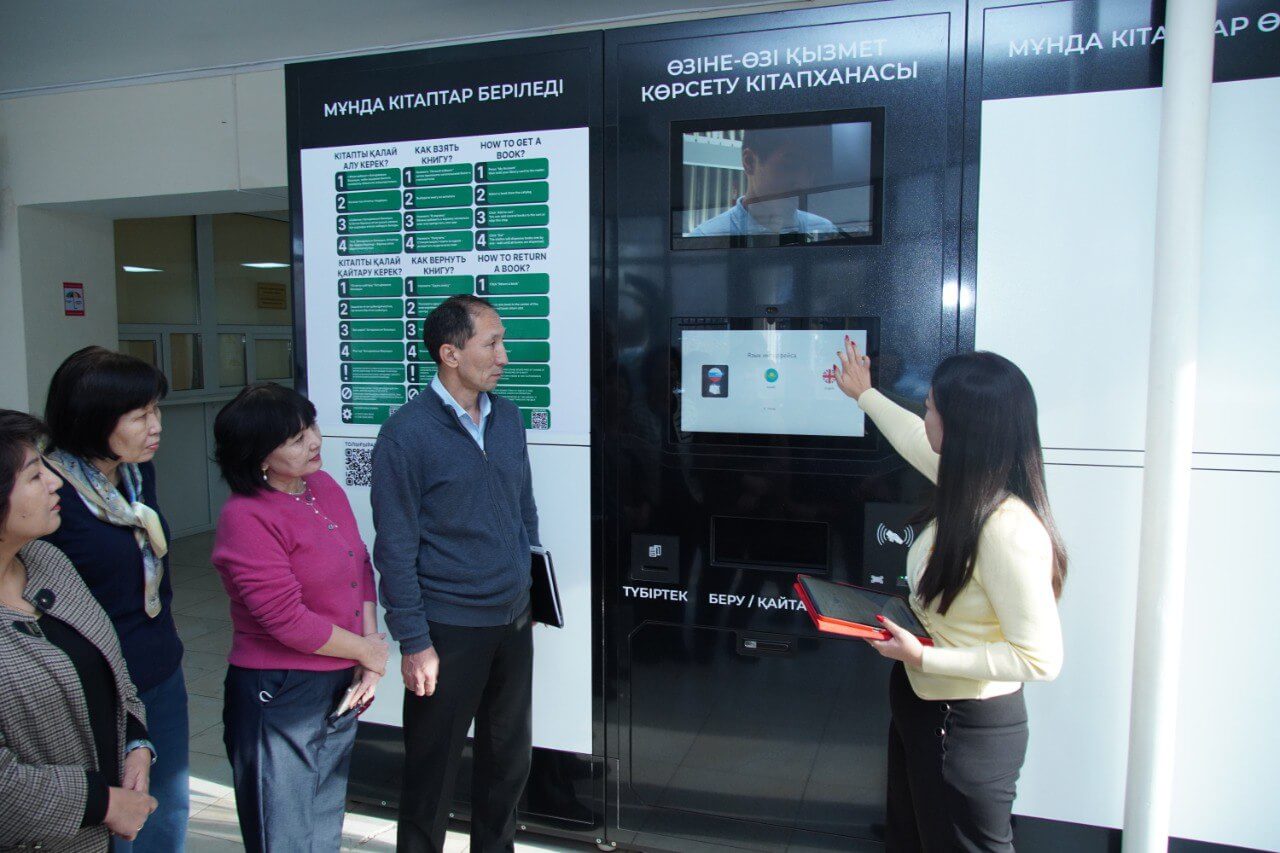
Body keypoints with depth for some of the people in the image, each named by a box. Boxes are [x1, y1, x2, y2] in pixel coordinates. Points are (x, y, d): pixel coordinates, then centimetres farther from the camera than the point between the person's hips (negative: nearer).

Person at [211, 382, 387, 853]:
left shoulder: (325, 487, 3)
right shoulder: (246, 517, -20)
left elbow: (360, 570, 7)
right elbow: (287, 620, -22)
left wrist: (369, 664, -3)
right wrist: (368, 652, -10)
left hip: (342, 689, 7)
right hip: (279, 697, -7)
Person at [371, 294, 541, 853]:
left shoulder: (507, 417, 4)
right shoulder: (407, 433, -14)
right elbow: (395, 549, -13)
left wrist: (534, 590, 13)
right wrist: (413, 643, -13)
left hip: (513, 620, 6)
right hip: (448, 629, -6)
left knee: (510, 756, 20)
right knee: (433, 766, 12)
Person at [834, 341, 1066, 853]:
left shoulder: (1008, 529, -31)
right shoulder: (969, 488, -4)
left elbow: (1041, 658, -27)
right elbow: (914, 439, 18)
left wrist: (923, 657, -26)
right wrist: (865, 395, 32)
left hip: (968, 729, -9)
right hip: (921, 707, 9)